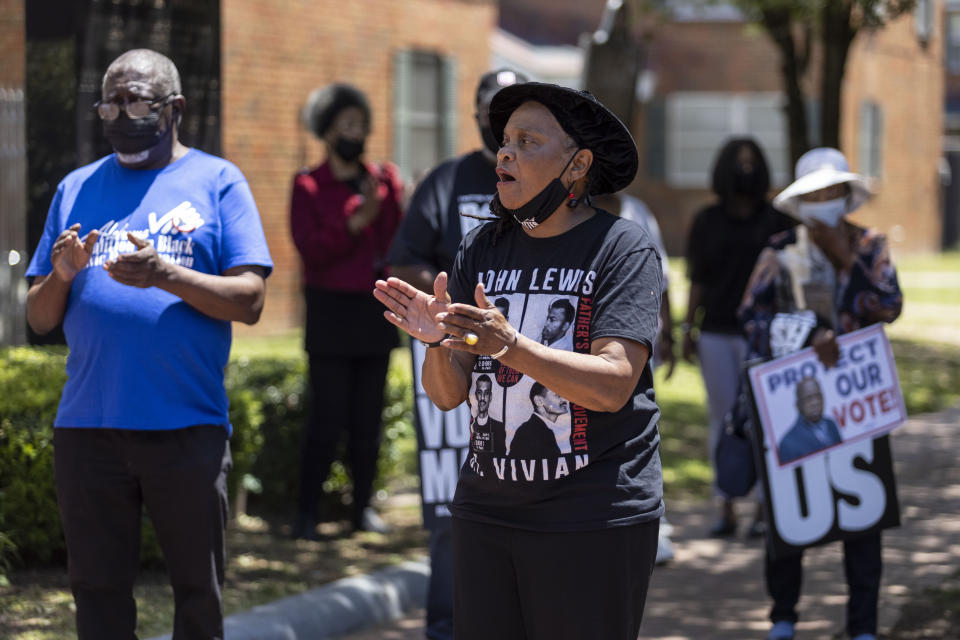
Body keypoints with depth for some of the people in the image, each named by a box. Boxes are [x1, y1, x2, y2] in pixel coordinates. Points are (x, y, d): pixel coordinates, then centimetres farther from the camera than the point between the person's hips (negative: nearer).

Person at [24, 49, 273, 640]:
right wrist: (62, 275, -9)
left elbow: (249, 300, -6)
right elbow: (39, 319, 13)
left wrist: (165, 275, -21)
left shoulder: (217, 182, 4)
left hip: (188, 428, -3)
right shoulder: (78, 189, 14)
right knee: (99, 592, 7)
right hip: (87, 429, 3)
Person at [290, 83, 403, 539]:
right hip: (331, 312, -4)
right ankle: (307, 512, 1)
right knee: (327, 418, -6)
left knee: (368, 417, 5)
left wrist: (394, 202, -9)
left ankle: (363, 507, 13)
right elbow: (310, 249, -11)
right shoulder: (309, 186, 2)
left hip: (376, 312, 4)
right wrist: (358, 220, -18)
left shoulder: (384, 181, 12)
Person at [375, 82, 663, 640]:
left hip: (595, 520, -5)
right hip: (488, 510, 5)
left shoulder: (624, 248, -6)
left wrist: (509, 345, -30)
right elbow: (448, 394, 6)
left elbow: (613, 384, -18)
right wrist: (439, 342, -16)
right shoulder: (481, 250, 9)